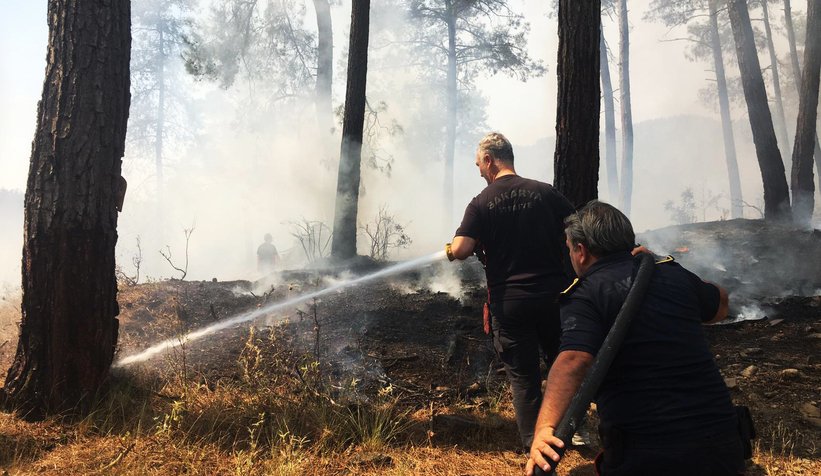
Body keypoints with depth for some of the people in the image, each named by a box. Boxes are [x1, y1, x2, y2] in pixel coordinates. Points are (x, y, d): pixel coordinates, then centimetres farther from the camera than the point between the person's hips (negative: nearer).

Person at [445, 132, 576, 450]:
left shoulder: (481, 203, -5)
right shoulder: (544, 192, 1)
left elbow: (460, 250, -14)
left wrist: (449, 250, 7)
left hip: (509, 302, -2)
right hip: (554, 294, 2)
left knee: (523, 376, 10)